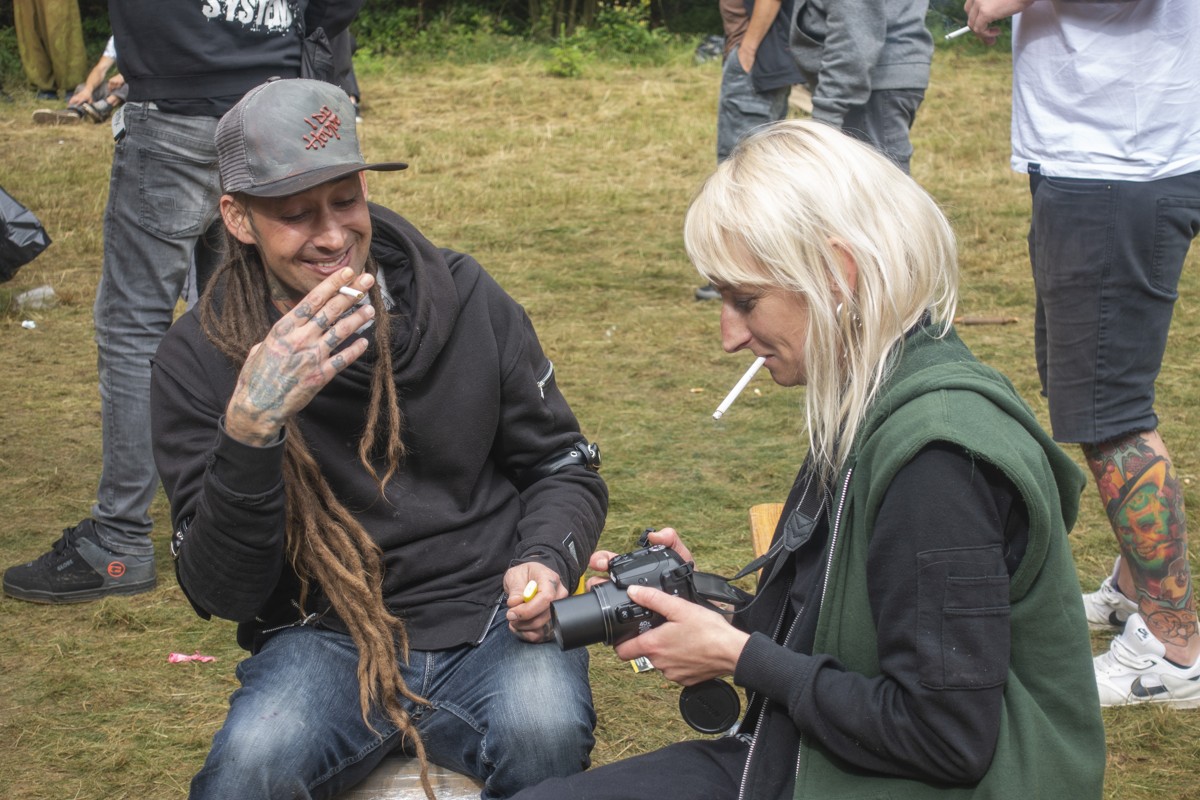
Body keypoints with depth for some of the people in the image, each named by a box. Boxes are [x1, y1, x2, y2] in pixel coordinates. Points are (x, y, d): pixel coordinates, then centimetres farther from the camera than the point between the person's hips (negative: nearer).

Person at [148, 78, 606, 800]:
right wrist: (251, 427, -25)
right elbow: (221, 593, -9)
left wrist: (547, 561, -10)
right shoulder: (199, 360, -3)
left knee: (546, 729, -32)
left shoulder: (464, 298, 2)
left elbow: (565, 467, 13)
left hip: (487, 619, 1)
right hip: (325, 639, -1)